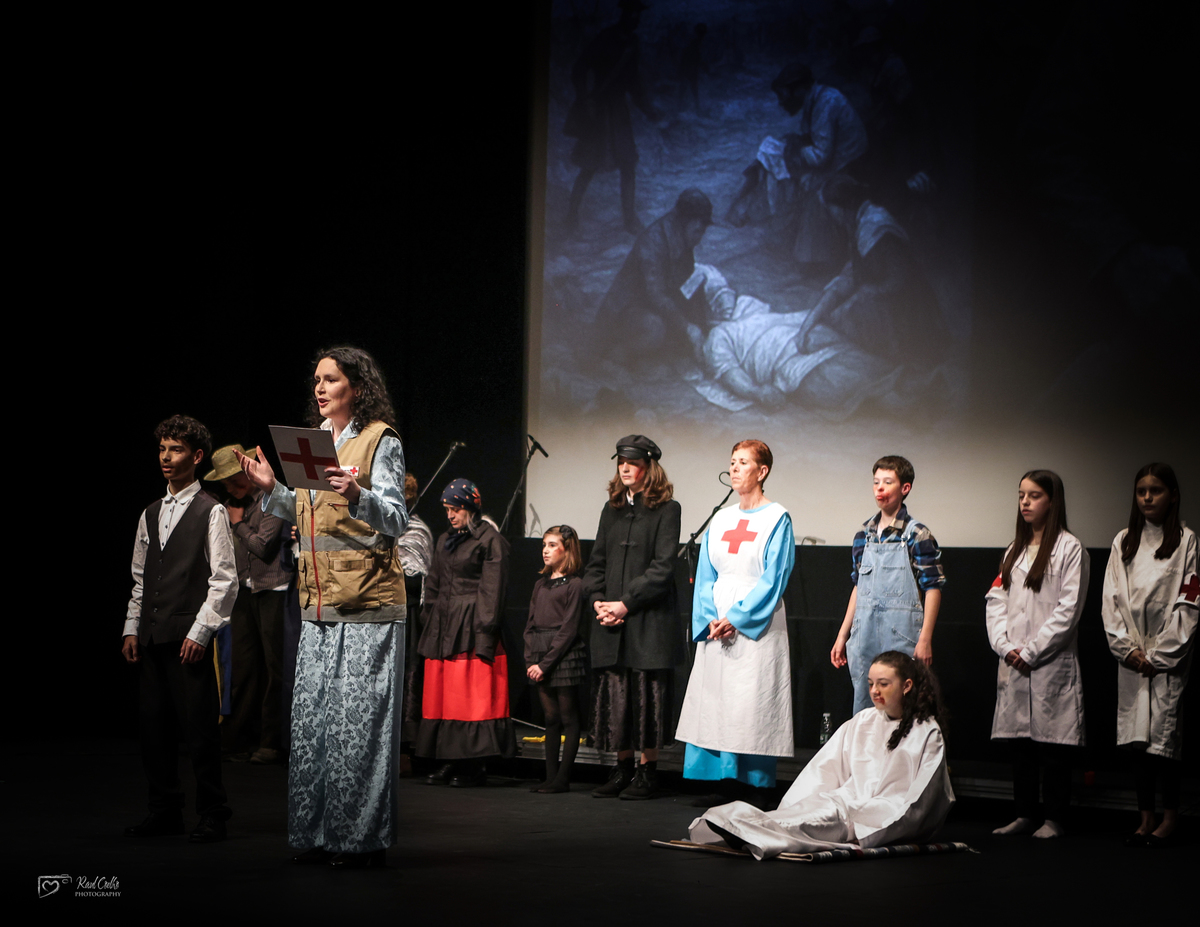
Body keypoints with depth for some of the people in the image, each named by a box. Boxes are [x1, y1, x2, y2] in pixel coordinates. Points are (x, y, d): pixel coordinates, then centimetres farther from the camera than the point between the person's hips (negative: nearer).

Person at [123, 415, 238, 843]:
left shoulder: (211, 512, -3)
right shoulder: (150, 514, 16)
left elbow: (224, 580, -8)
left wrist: (200, 632, -13)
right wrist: (132, 628, 11)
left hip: (190, 636, -6)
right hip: (152, 637, 6)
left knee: (199, 727, -5)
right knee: (153, 725, 8)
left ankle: (213, 816, 4)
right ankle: (165, 811, 18)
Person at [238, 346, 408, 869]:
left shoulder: (380, 441, -4)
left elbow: (396, 518, -12)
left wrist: (358, 495, -29)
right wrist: (272, 490, 8)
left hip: (367, 604, -7)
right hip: (318, 603, 7)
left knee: (358, 717, -6)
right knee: (312, 717, 7)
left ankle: (363, 840, 0)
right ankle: (318, 835, 14)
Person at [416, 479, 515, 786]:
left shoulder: (490, 541, -4)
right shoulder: (444, 541, 18)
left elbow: (492, 591, -9)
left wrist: (485, 633, -14)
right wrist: (431, 624, 13)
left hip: (471, 625, -7)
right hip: (443, 626, 7)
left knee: (473, 695, -8)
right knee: (442, 695, 5)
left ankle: (475, 765, -4)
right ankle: (450, 761, 10)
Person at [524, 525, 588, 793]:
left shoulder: (574, 584, -6)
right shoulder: (540, 585, 15)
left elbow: (568, 630, -11)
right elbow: (531, 625, 14)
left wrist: (545, 663, -14)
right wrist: (530, 661, 1)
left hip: (565, 657, -7)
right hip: (540, 660, 7)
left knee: (568, 718, -1)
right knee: (550, 718, 9)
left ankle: (562, 779, 0)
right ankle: (550, 776, 12)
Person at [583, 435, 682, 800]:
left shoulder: (665, 509, -2)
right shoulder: (611, 509, 17)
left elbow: (663, 567, -9)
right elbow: (596, 561, 16)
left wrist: (626, 603, -14)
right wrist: (596, 600, -1)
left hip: (649, 620, -5)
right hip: (610, 622, 5)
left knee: (647, 696, -3)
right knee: (614, 695, 5)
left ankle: (647, 771, 4)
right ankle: (623, 767, 14)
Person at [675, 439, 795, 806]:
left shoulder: (777, 519, -3)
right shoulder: (720, 520, 13)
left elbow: (773, 579, -9)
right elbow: (706, 575, 12)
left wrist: (736, 618, -14)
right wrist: (710, 618, -4)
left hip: (757, 628, -5)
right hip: (717, 627, 6)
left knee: (753, 706, -7)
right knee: (712, 703, 2)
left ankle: (754, 786, -1)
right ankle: (719, 782, 8)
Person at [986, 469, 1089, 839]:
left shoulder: (1070, 548, -5)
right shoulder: (1015, 550, 17)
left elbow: (1068, 610, -11)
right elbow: (996, 600, 12)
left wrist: (1030, 651, -12)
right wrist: (1005, 647, -4)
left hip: (1052, 662, -6)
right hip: (1014, 665, 6)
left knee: (1054, 745, -3)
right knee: (1019, 741, 9)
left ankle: (1055, 819, 4)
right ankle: (1024, 814, 17)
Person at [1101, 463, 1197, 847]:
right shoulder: (1123, 542, 11)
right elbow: (1111, 602, 8)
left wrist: (1159, 655, -9)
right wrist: (1128, 649, -4)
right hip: (1131, 657, 4)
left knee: (1166, 734, -6)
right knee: (1136, 735, 3)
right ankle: (1146, 817, 8)